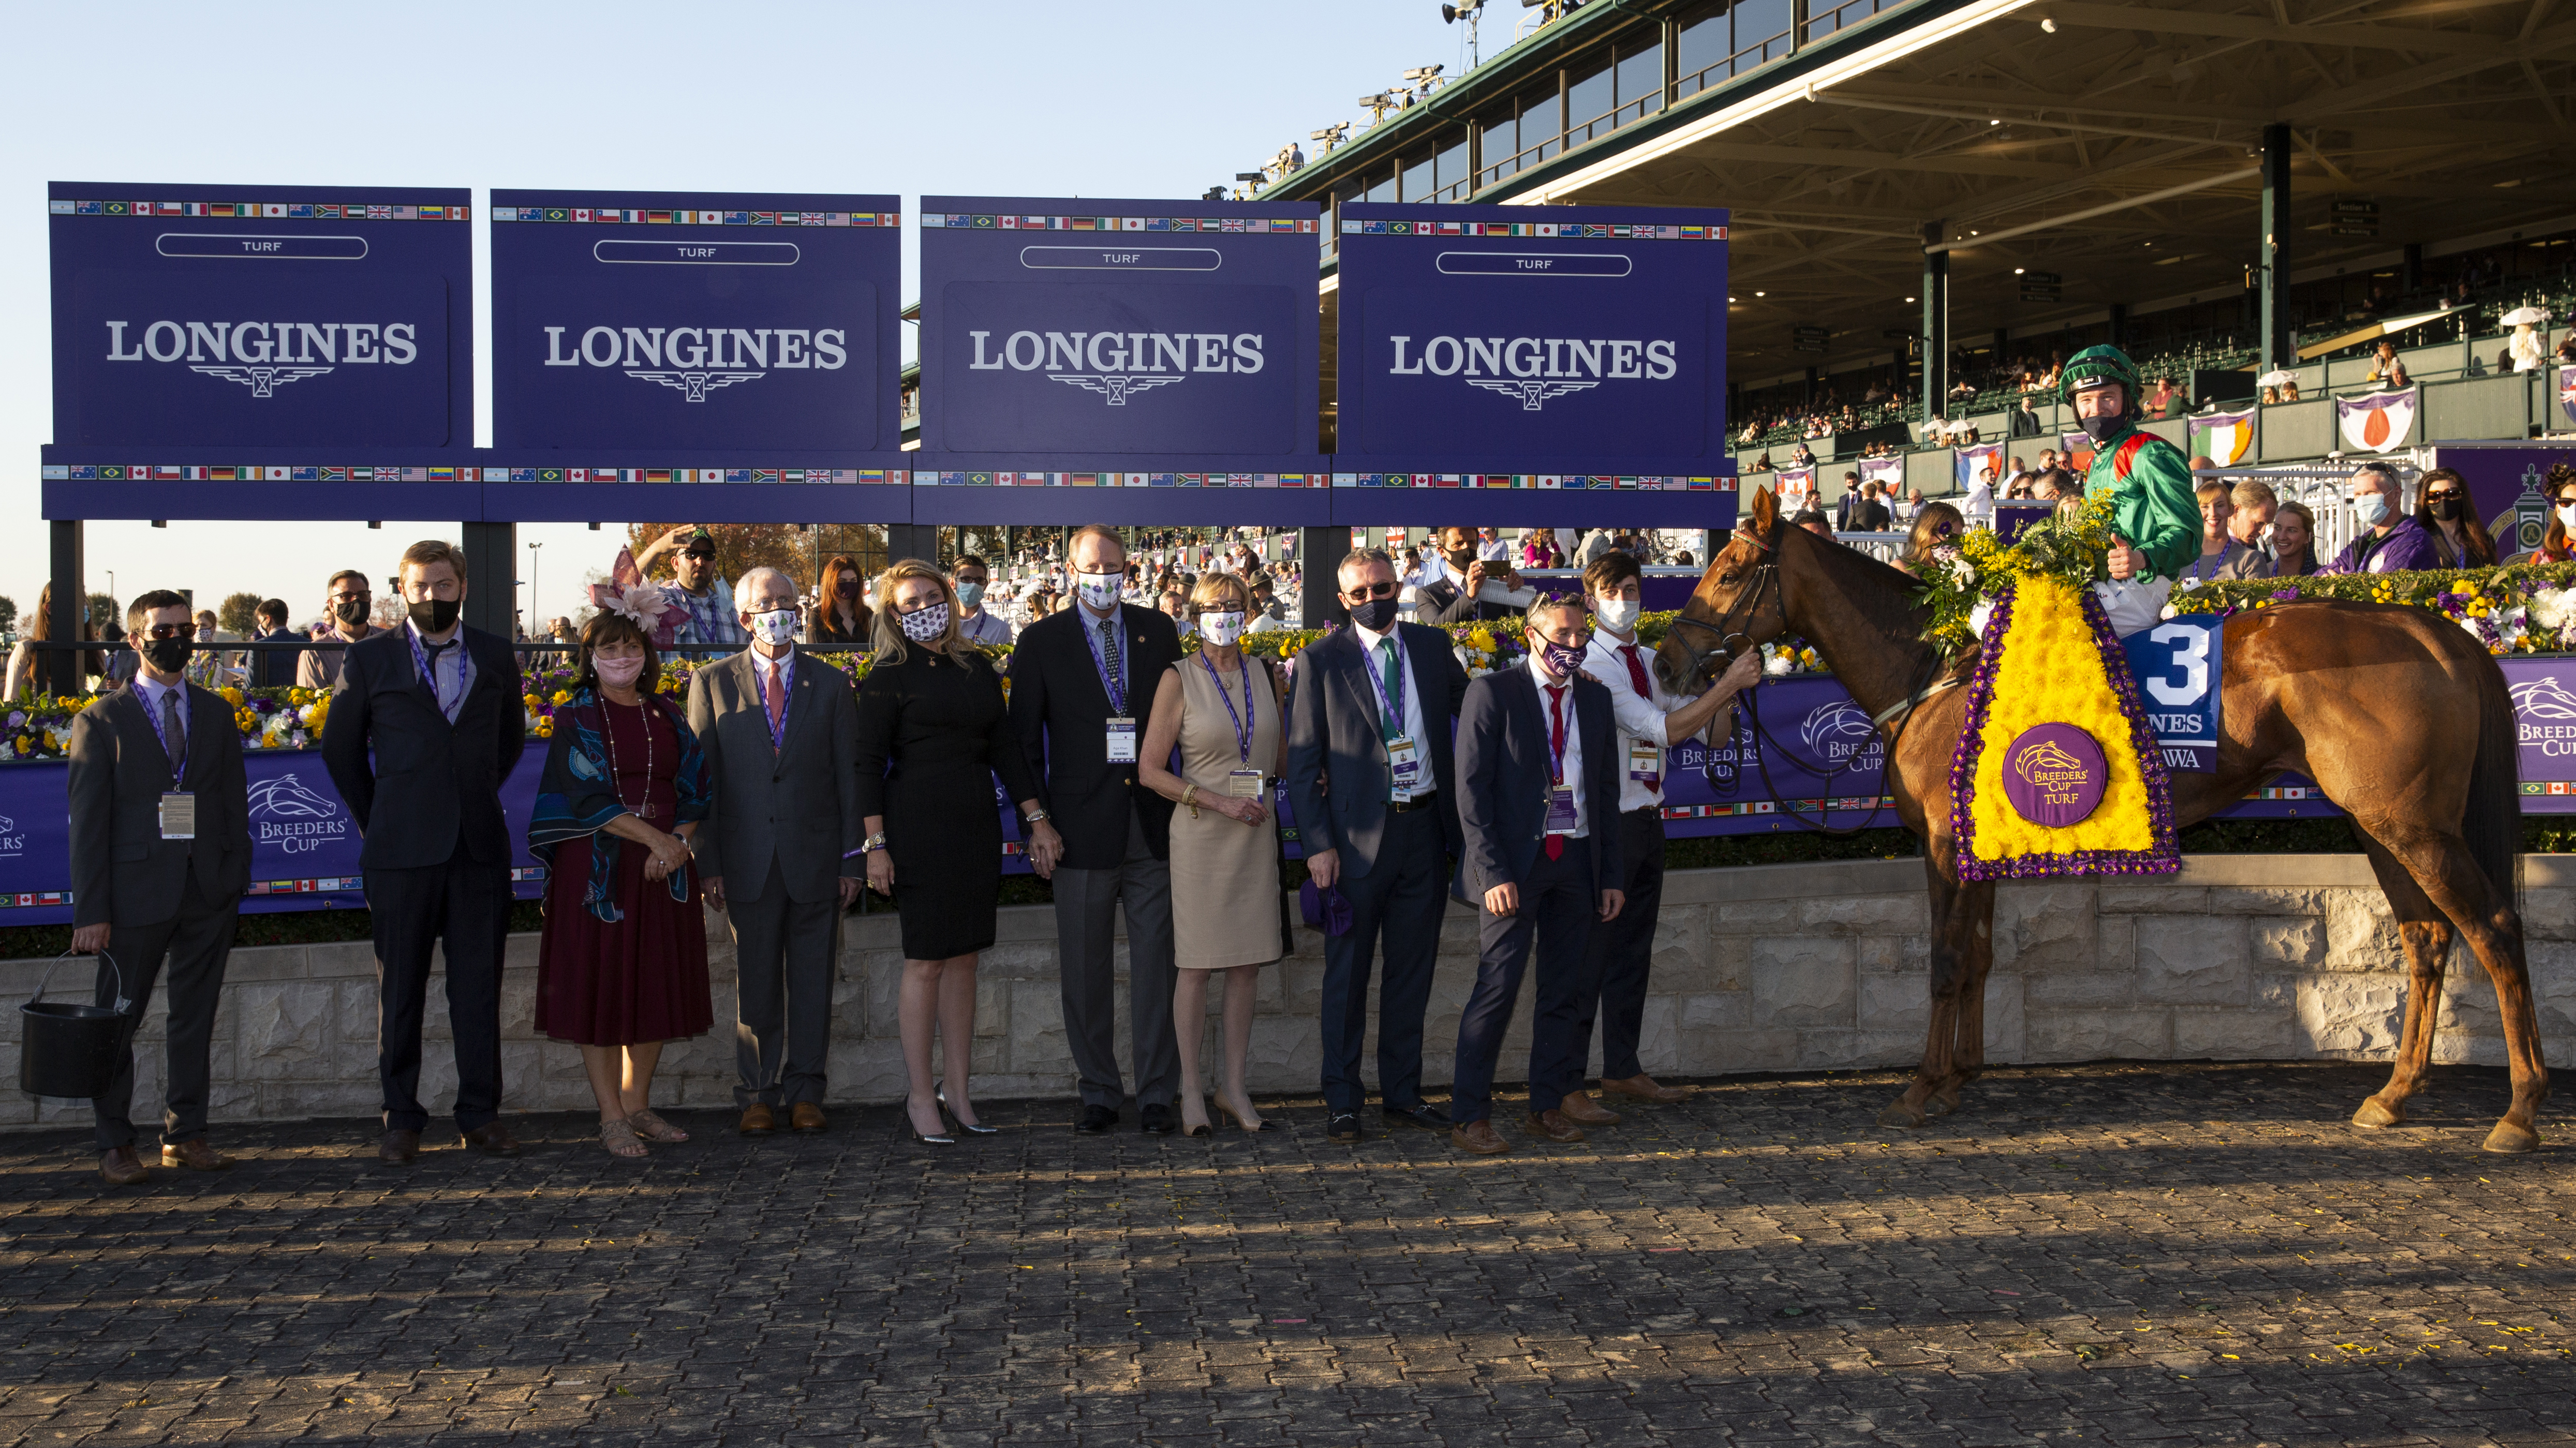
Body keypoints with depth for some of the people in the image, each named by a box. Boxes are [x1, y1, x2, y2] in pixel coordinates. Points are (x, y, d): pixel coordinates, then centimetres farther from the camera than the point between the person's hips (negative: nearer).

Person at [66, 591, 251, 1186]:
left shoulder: (216, 713, 12)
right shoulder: (101, 721, 1)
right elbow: (87, 821, -2)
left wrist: (236, 877, 1)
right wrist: (91, 911, -8)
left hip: (209, 891, 3)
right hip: (137, 891, -3)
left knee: (196, 1016, 8)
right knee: (118, 1020, 3)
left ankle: (185, 1136, 17)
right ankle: (115, 1145, 14)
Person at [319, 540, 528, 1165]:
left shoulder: (495, 657, 10)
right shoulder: (368, 659, 3)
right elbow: (339, 747, 12)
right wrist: (375, 822, 10)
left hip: (480, 848, 2)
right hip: (402, 851, -2)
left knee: (479, 985, 3)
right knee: (400, 989, 3)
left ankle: (480, 1114, 11)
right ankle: (401, 1119, 12)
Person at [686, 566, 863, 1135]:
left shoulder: (830, 685, 7)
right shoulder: (712, 683, 5)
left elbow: (849, 774, 6)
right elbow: (702, 778, 3)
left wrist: (852, 858, 1)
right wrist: (708, 862, -3)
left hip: (816, 859, 1)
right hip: (747, 862, 0)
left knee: (812, 981, 5)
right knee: (755, 983, 5)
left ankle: (804, 1093, 14)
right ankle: (757, 1095, 14)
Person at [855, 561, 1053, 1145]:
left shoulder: (977, 668, 13)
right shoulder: (888, 678, -3)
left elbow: (1004, 745, 15)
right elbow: (868, 763, -7)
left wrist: (1036, 817, 11)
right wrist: (876, 844, -13)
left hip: (975, 827, 5)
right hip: (919, 827, -5)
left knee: (963, 959, 8)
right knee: (925, 962, -3)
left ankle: (958, 1091, 15)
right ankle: (920, 1098, 6)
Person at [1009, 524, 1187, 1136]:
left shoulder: (1158, 631, 8)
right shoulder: (1042, 642, 2)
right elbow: (1023, 740, 2)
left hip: (1154, 827, 1)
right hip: (1082, 830, -1)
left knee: (1157, 966, 3)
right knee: (1086, 972, 6)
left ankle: (1157, 1095, 12)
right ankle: (1099, 1093, 18)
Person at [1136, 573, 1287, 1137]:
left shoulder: (1265, 673, 9)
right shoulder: (1179, 678, -4)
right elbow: (1150, 770, -6)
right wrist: (1218, 802, -13)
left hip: (1257, 832, 4)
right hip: (1200, 834, -4)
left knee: (1248, 965, 6)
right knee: (1198, 966, -1)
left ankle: (1235, 1088, 16)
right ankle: (1191, 1092, 8)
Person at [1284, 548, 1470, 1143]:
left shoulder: (1432, 646, 8)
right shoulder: (1321, 660, -3)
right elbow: (1302, 763, -3)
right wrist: (1318, 844, -10)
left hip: (1425, 828, 4)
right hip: (1358, 833, -4)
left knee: (1413, 969, 12)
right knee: (1347, 975, 4)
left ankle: (1402, 1093, 24)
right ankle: (1342, 1101, 15)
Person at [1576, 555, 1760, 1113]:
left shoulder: (1651, 662, 12)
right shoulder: (1593, 665, -13)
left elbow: (1707, 727, 14)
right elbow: (1663, 729, -19)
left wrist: (1731, 682, -2)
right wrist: (1729, 683, -17)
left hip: (1647, 819, 8)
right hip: (1607, 820, -8)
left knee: (1634, 949, 15)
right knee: (1590, 952, -7)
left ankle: (1622, 1068, 26)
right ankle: (1565, 1083, -3)